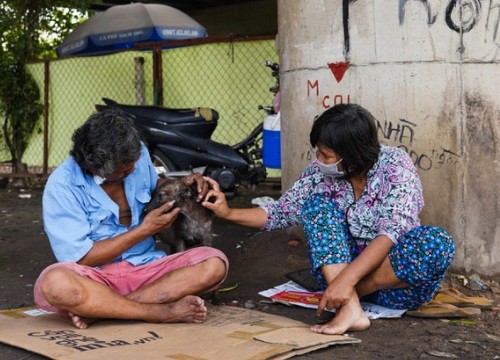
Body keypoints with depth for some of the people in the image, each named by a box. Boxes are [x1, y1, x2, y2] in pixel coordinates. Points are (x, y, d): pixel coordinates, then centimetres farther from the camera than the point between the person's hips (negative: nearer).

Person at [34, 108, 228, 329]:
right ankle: (162, 312, -28)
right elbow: (81, 259, -15)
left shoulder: (137, 154, 1)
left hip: (145, 268, 5)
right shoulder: (62, 186, -14)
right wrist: (145, 230, -15)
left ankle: (98, 309, -27)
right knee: (56, 284, -38)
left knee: (215, 263, -21)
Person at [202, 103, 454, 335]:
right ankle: (350, 309, -36)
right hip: (341, 267, 4)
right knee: (318, 202, -18)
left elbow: (393, 232, -29)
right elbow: (280, 213, 2)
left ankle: (350, 294, -21)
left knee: (438, 242, -33)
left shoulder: (395, 165, -18)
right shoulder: (320, 173, -4)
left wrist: (346, 279, -39)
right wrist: (228, 213, -11)